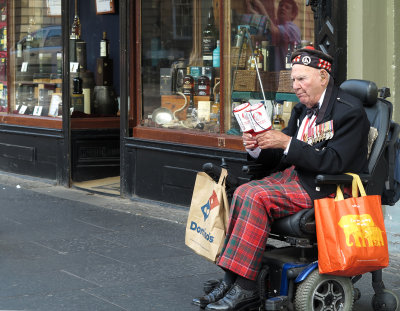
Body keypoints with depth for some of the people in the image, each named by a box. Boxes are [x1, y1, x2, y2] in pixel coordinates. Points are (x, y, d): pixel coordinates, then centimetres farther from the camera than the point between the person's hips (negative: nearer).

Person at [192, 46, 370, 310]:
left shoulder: (349, 111, -11)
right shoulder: (302, 110, 16)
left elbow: (334, 162, -20)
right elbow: (281, 158, 16)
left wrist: (287, 143, -23)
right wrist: (257, 149, -6)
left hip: (325, 188, -8)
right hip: (294, 175, 8)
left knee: (257, 197, -26)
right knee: (243, 192, -16)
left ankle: (245, 287, -23)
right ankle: (231, 282, -19)